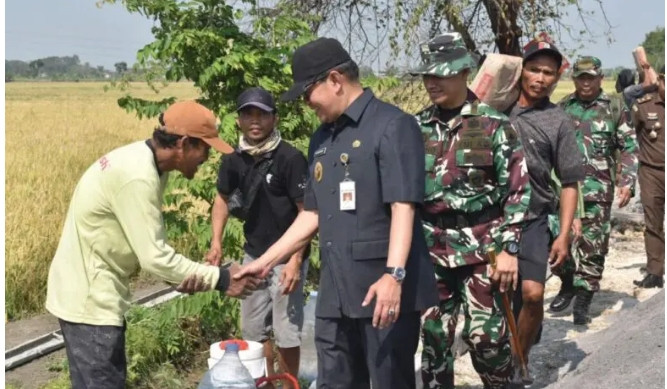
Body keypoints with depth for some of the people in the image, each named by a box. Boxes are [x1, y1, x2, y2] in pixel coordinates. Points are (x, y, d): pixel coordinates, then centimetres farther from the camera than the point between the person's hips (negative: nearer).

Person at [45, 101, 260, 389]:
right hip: (88, 297, -10)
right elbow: (154, 256, -24)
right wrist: (220, 279, -17)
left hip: (94, 291, 10)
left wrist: (180, 275, -11)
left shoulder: (143, 161, 5)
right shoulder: (137, 176, -25)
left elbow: (147, 244, 5)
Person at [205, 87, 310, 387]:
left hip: (286, 258, -6)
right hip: (253, 254, 6)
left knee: (286, 331, -2)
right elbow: (223, 197, 16)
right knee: (253, 329, 17)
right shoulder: (234, 160, -1)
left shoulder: (290, 158, -18)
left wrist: (296, 261, -23)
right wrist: (216, 243, 6)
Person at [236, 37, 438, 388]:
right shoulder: (322, 139, 15)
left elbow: (403, 207, -16)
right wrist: (265, 262, 17)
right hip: (336, 293, 7)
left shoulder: (392, 125, -7)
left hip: (384, 289, -7)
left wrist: (393, 275, -26)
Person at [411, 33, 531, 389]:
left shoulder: (494, 125, -5)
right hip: (430, 249, 3)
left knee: (486, 336, 2)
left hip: (482, 248, -3)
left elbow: (518, 189, -6)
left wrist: (509, 248, -11)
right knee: (434, 337, 9)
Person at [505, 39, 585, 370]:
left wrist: (564, 234, -3)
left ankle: (519, 358, 10)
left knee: (532, 293, -15)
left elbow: (569, 183, 3)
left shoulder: (558, 122, 2)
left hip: (532, 221, -1)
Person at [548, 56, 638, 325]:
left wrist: (627, 182, -9)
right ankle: (568, 285, 30)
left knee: (592, 247, -1)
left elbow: (629, 148, 2)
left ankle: (583, 301, 7)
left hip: (597, 191, -3)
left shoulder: (615, 109, 2)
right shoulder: (562, 107, 9)